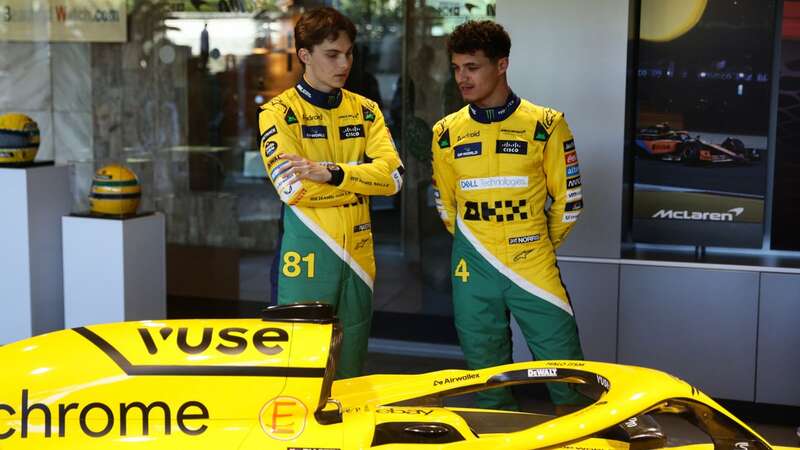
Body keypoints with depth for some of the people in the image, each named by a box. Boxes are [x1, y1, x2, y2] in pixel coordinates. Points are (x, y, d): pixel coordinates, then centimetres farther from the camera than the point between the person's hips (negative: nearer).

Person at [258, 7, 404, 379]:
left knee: (350, 373, 11)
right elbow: (293, 187, -15)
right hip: (307, 257, -4)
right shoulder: (279, 112, -2)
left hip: (357, 254, 4)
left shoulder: (365, 110, 11)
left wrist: (332, 173, -19)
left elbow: (392, 174, -4)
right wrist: (362, 180, -7)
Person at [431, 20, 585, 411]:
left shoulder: (546, 125, -4)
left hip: (535, 268, -2)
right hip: (473, 273, 3)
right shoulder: (446, 133, 4)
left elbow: (567, 199, 3)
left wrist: (541, 245, 10)